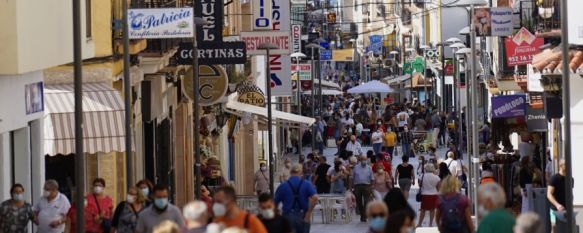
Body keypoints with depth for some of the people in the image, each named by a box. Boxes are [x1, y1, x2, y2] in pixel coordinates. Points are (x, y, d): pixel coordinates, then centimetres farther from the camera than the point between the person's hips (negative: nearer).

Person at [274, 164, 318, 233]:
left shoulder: (282, 186, 0)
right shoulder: (306, 184, 0)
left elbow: (275, 203, 0)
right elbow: (315, 197, -15)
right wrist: (308, 212, -7)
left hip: (288, 217, -1)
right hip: (303, 217, 1)